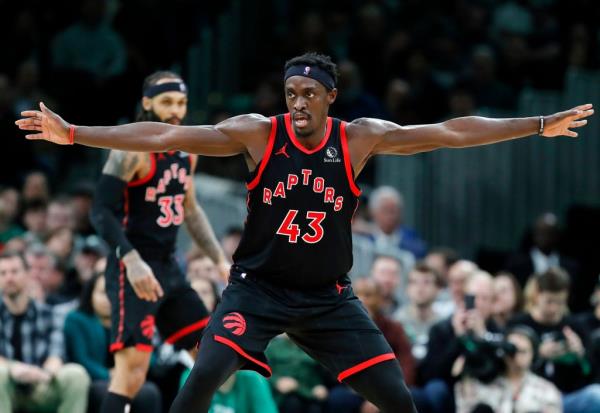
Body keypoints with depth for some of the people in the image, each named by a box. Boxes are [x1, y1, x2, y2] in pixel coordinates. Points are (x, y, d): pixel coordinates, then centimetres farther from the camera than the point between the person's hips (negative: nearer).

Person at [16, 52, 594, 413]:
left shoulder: (360, 139, -6)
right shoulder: (256, 133, -11)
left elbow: (450, 132, -6)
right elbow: (166, 136, -16)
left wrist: (540, 125, -8)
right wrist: (73, 134, -21)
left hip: (328, 295, 2)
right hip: (258, 286, -2)